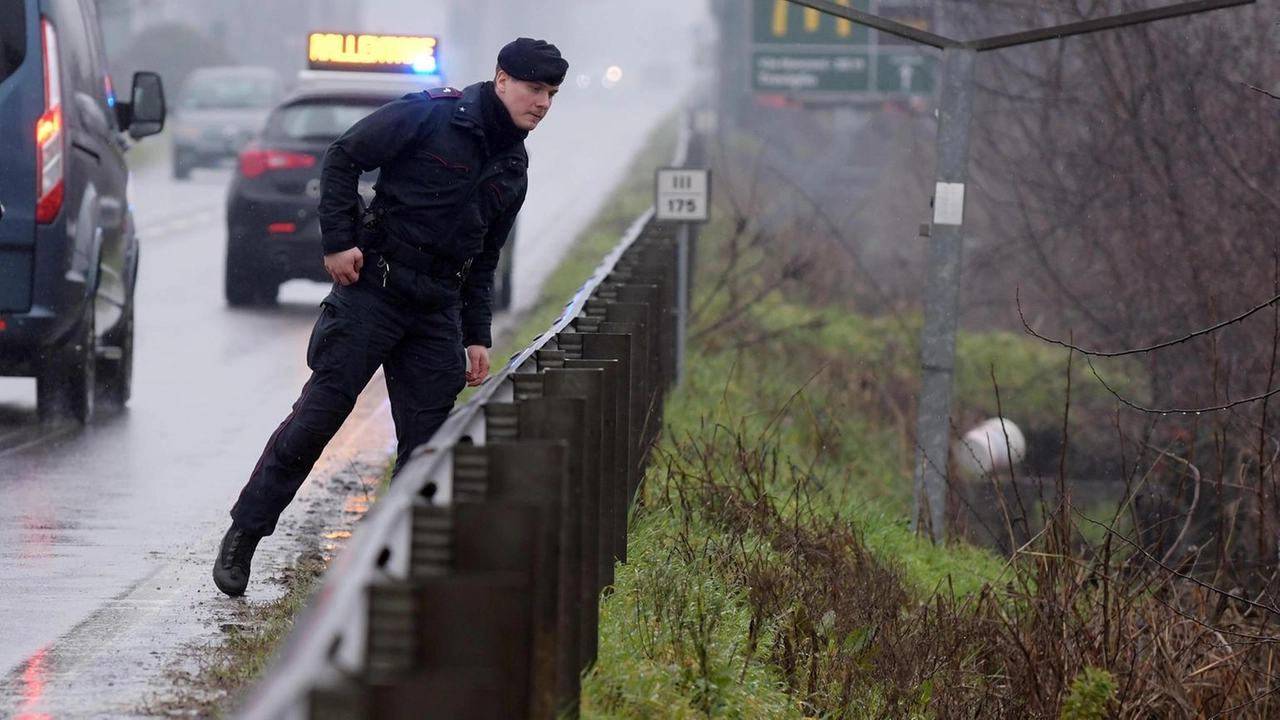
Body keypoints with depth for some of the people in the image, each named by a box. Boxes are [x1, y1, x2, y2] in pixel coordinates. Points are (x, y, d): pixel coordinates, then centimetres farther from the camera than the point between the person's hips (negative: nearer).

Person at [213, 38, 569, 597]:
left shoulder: (513, 168, 14)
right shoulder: (434, 114, -7)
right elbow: (343, 158, -7)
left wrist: (477, 337, 15)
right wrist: (339, 240, -13)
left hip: (437, 314, 6)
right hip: (372, 293, -6)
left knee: (426, 443, 1)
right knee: (316, 416, -6)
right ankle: (242, 538, 3)